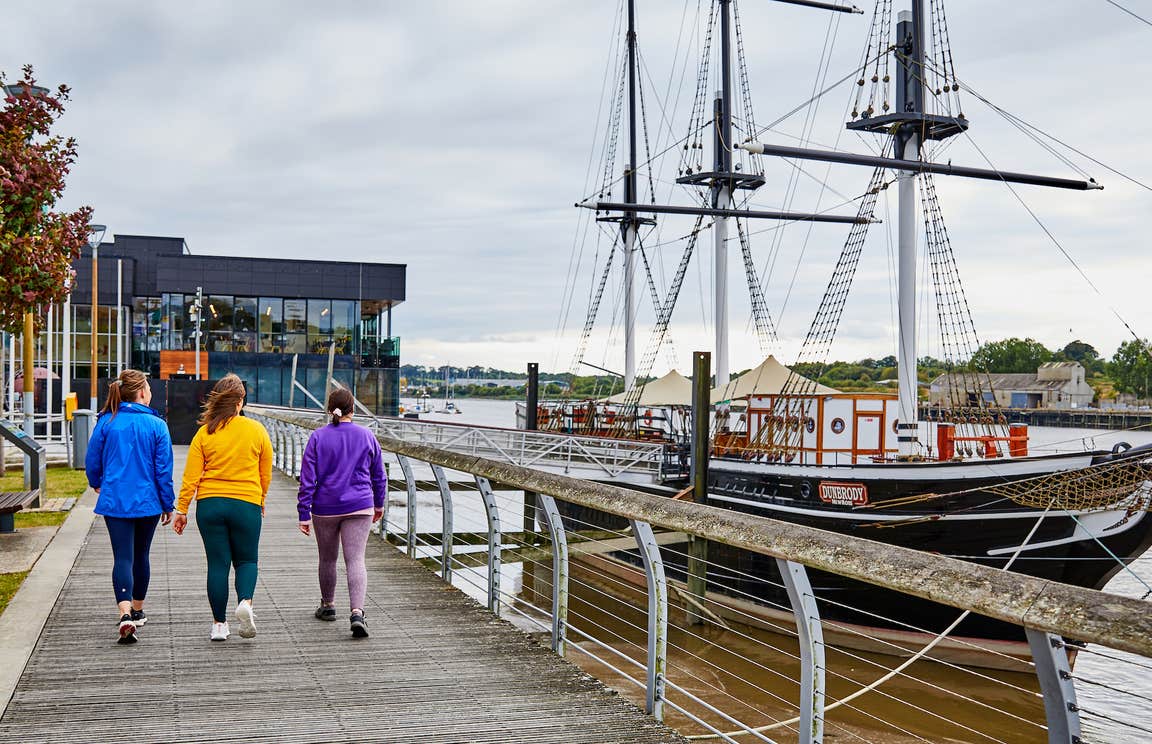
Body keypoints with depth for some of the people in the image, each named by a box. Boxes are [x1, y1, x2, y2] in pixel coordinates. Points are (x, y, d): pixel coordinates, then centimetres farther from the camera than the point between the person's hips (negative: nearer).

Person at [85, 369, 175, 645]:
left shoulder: (106, 422, -2)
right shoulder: (157, 425, -6)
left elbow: (92, 460, 6)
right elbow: (164, 469, -5)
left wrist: (97, 484, 27)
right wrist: (168, 504, 5)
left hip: (115, 501, 0)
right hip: (147, 502, 0)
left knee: (123, 558, -4)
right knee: (141, 555, 17)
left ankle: (125, 615, -22)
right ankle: (137, 610, 31)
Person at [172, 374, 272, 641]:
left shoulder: (205, 432, -1)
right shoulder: (256, 430, 0)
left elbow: (191, 475, -3)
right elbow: (266, 474, 8)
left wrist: (181, 510, 3)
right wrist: (259, 501, 23)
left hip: (209, 504, 1)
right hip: (246, 505, -1)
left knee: (218, 564, 8)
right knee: (246, 560, 14)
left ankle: (219, 624, 10)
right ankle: (245, 602, -14)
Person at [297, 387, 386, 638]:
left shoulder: (317, 437, -4)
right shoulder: (367, 436, 1)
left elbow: (307, 480, -6)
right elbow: (379, 476, 9)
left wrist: (304, 515, -2)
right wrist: (379, 504, 23)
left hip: (325, 509, 0)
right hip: (359, 508, 0)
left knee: (327, 559, 18)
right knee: (355, 560, -5)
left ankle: (328, 606, 34)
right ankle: (357, 612, -21)